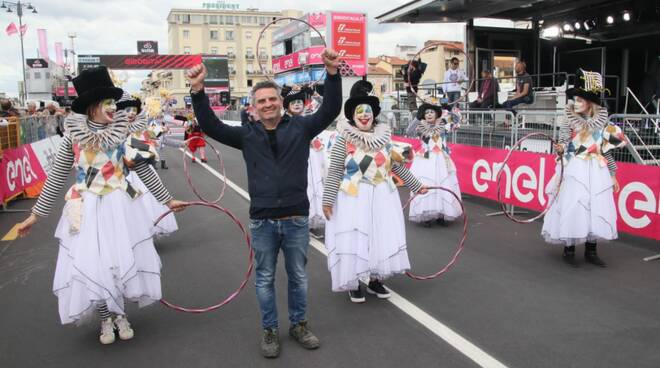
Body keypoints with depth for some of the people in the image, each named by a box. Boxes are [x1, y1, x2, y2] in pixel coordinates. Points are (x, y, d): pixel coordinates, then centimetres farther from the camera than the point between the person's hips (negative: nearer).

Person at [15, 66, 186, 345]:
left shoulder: (123, 133, -4)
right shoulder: (73, 137, -5)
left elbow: (144, 171, 3)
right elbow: (56, 178, 3)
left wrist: (167, 200, 7)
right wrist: (36, 214, 6)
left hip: (119, 206, 0)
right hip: (86, 210, 0)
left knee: (123, 261, 5)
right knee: (90, 265, 3)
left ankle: (120, 314, 29)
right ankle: (106, 319, 26)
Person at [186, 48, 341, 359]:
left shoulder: (300, 127, 0)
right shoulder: (247, 135, 3)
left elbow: (330, 111, -11)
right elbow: (211, 126, -4)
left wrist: (332, 73, -26)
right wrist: (197, 91, -18)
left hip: (296, 219, 0)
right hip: (262, 222, 1)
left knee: (299, 276, 15)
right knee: (265, 278, 13)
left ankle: (298, 324, 35)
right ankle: (269, 330, 31)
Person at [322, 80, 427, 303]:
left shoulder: (383, 136, 4)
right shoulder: (344, 139, -9)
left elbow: (397, 166, 12)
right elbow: (334, 171, -10)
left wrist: (415, 185, 17)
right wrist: (328, 200, -13)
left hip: (381, 196, 5)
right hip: (353, 198, -4)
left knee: (382, 236, 10)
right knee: (353, 239, 0)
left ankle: (375, 281, 26)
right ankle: (354, 285, 16)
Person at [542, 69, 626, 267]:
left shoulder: (603, 126, 5)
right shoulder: (568, 123, 0)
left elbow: (607, 152, 10)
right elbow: (564, 144, 3)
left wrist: (613, 175, 10)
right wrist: (561, 149, -21)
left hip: (597, 174, 2)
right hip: (575, 173, -2)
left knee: (596, 210, 4)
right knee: (572, 209, -6)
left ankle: (591, 251, 18)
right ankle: (568, 250, 8)